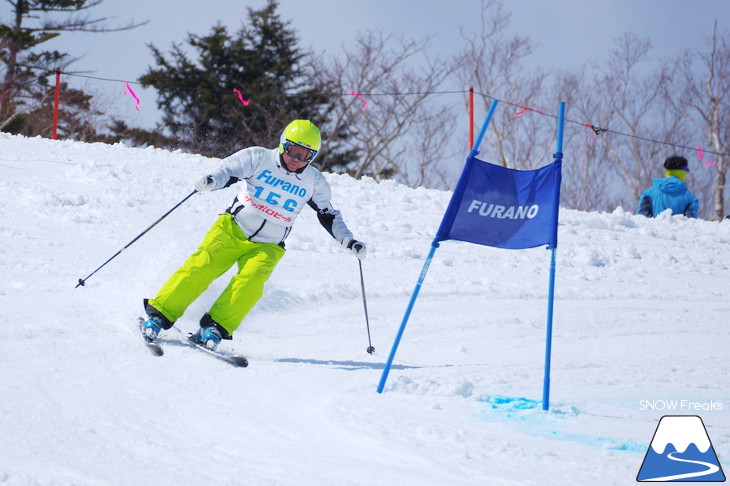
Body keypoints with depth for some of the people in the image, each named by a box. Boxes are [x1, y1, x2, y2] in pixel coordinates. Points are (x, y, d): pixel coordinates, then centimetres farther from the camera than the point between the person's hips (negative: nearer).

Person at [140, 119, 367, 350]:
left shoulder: (314, 182, 6)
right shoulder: (259, 158, -3)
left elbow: (329, 216, 16)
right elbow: (228, 171, -12)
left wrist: (349, 241, 6)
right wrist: (211, 180, -34)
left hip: (267, 247, 2)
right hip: (232, 230, -2)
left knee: (251, 279, -26)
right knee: (201, 268, -18)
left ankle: (216, 327, -27)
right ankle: (160, 314, -11)